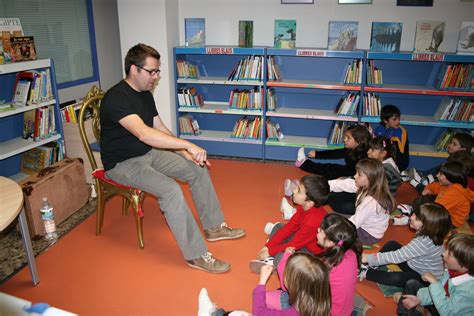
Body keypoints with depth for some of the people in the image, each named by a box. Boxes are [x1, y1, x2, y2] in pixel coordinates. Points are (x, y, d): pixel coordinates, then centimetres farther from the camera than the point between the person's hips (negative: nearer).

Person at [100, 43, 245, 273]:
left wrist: (187, 154, -4)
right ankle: (196, 255, -18)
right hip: (122, 164, -9)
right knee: (171, 190, -31)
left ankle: (214, 227, 13)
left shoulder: (145, 94, 6)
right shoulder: (116, 98, -24)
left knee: (198, 169, 0)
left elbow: (160, 130, 9)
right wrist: (188, 144, -44)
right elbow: (143, 134, -39)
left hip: (149, 153, 9)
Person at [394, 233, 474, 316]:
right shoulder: (453, 270, -16)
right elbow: (439, 289, -1)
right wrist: (419, 298, -13)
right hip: (443, 304, 7)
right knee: (412, 284, 10)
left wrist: (435, 283, -30)